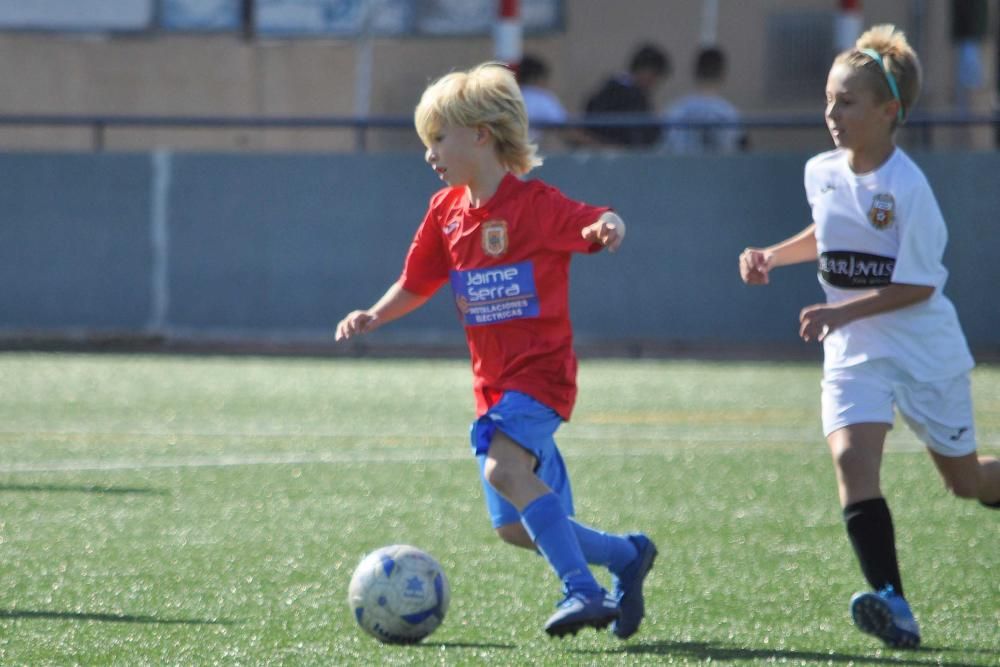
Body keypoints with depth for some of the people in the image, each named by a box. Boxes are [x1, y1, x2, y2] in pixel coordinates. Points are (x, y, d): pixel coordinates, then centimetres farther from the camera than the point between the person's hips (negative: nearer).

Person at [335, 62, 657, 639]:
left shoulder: (534, 204, -10)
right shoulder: (446, 211, 9)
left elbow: (596, 224, -17)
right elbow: (417, 286, 17)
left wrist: (607, 226, -41)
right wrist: (373, 317, -1)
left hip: (541, 370, -8)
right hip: (493, 381, 8)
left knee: (505, 468, -32)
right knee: (517, 527, 5)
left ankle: (584, 590, -27)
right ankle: (627, 556, 26)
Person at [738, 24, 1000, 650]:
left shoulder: (907, 188, -19)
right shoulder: (822, 173, 1)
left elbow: (918, 286, -18)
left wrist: (843, 311, -24)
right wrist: (772, 256, 7)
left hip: (924, 347, -4)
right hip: (855, 349, 4)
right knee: (852, 457, -21)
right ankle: (893, 607, -27)